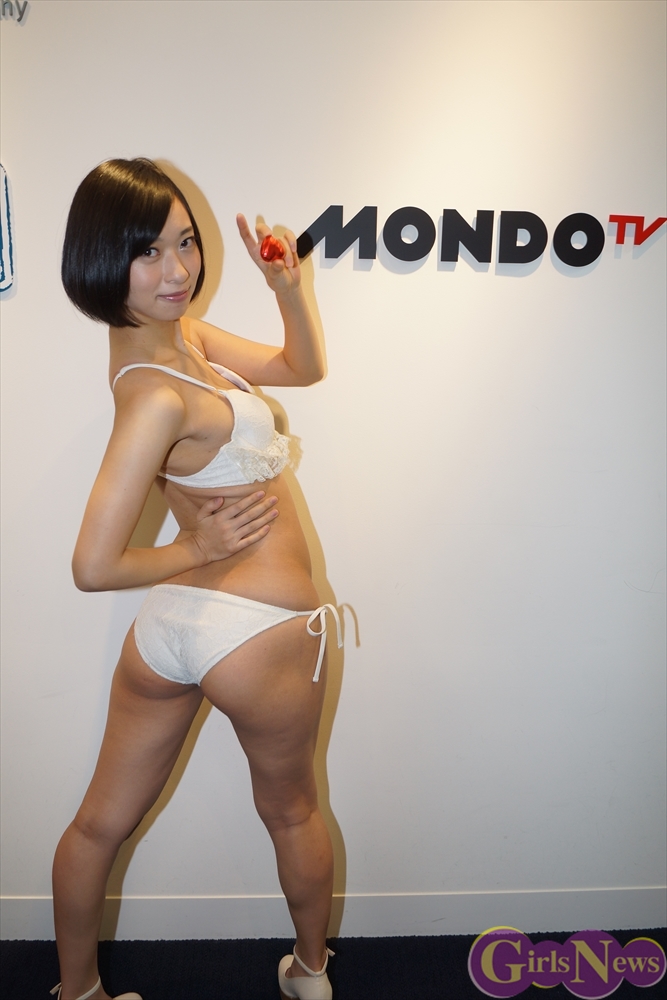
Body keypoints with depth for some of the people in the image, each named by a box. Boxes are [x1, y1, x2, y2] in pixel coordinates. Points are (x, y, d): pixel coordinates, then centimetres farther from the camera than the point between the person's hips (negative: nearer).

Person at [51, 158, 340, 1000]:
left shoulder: (180, 334, 1)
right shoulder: (158, 394, -25)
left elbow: (302, 366, 12)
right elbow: (95, 567, -26)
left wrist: (287, 287, -3)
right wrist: (204, 548, -13)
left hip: (167, 625, 7)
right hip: (258, 632, -7)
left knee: (100, 822, 21)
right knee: (291, 812, 22)